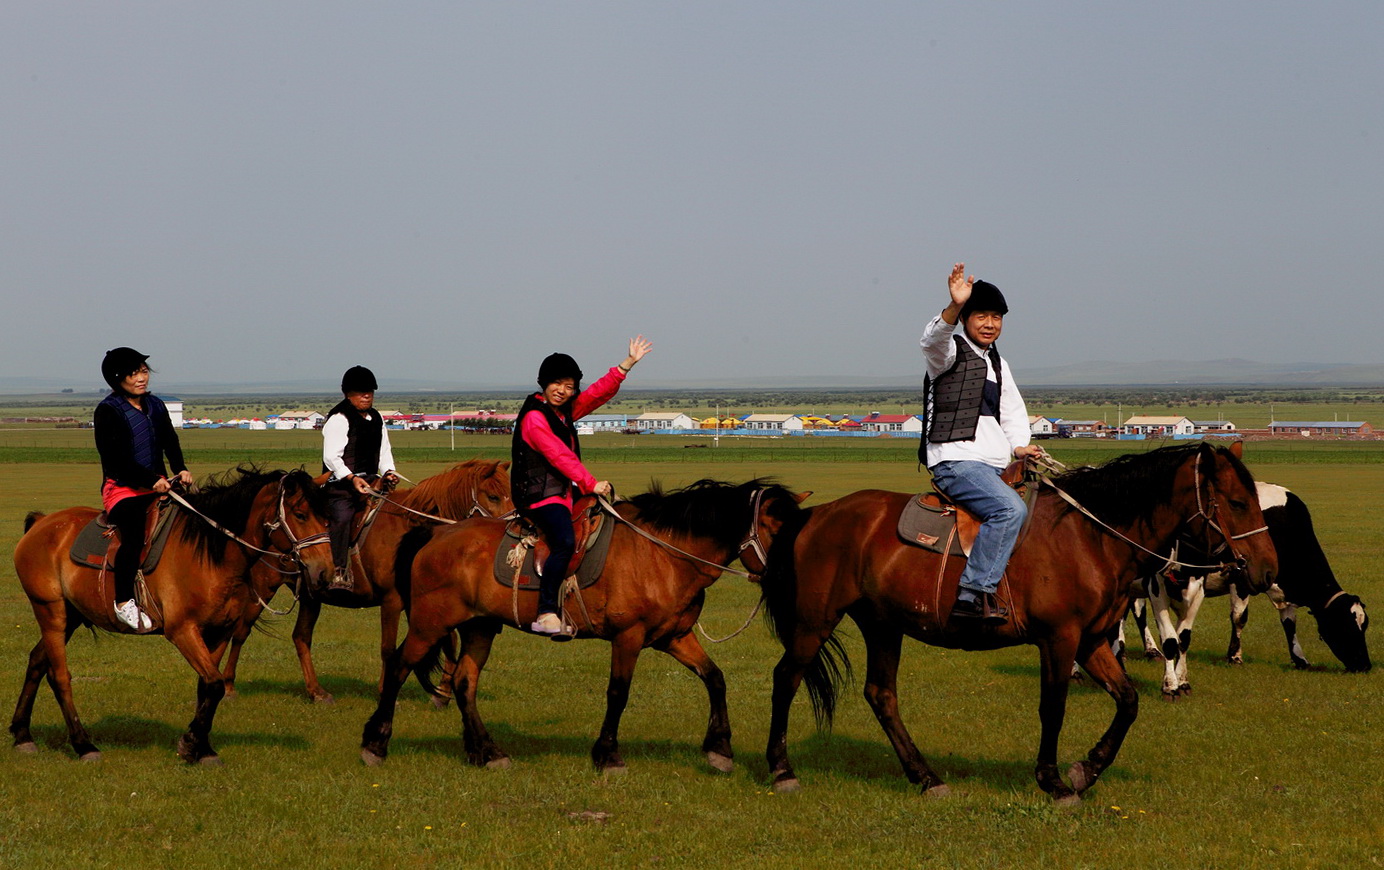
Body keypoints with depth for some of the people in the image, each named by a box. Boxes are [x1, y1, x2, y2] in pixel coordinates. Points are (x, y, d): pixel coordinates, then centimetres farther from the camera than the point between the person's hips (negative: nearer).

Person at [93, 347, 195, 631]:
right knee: (135, 532, -32)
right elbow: (116, 459, -13)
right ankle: (124, 602, -27)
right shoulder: (107, 411, -5)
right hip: (121, 488, -7)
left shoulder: (155, 406, 14)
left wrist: (180, 470, -11)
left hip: (157, 486, 7)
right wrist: (151, 480, -22)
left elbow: (170, 442, 10)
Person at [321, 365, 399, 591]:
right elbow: (331, 457, -13)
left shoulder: (377, 419, 19)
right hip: (341, 482, -8)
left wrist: (388, 472, 1)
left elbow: (384, 451, 22)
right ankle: (340, 573, -33)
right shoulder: (338, 419, -6)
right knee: (342, 517, -28)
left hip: (369, 481, 8)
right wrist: (351, 479, -25)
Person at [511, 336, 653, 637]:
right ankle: (546, 614, -36)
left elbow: (600, 392, 20)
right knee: (565, 542, -32)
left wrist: (628, 363, 16)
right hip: (541, 495, -10)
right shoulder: (535, 418, -12)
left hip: (564, 491, 11)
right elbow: (560, 457, -18)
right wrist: (591, 484, -20)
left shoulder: (566, 411, 15)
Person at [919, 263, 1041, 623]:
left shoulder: (997, 362, 24)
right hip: (955, 461, -9)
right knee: (1010, 509, -30)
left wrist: (1019, 445, 4)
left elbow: (1012, 409, 25)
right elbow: (933, 338, -25)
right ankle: (972, 593, -32)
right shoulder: (951, 351, -1)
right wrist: (955, 305, -43)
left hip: (993, 467, 9)